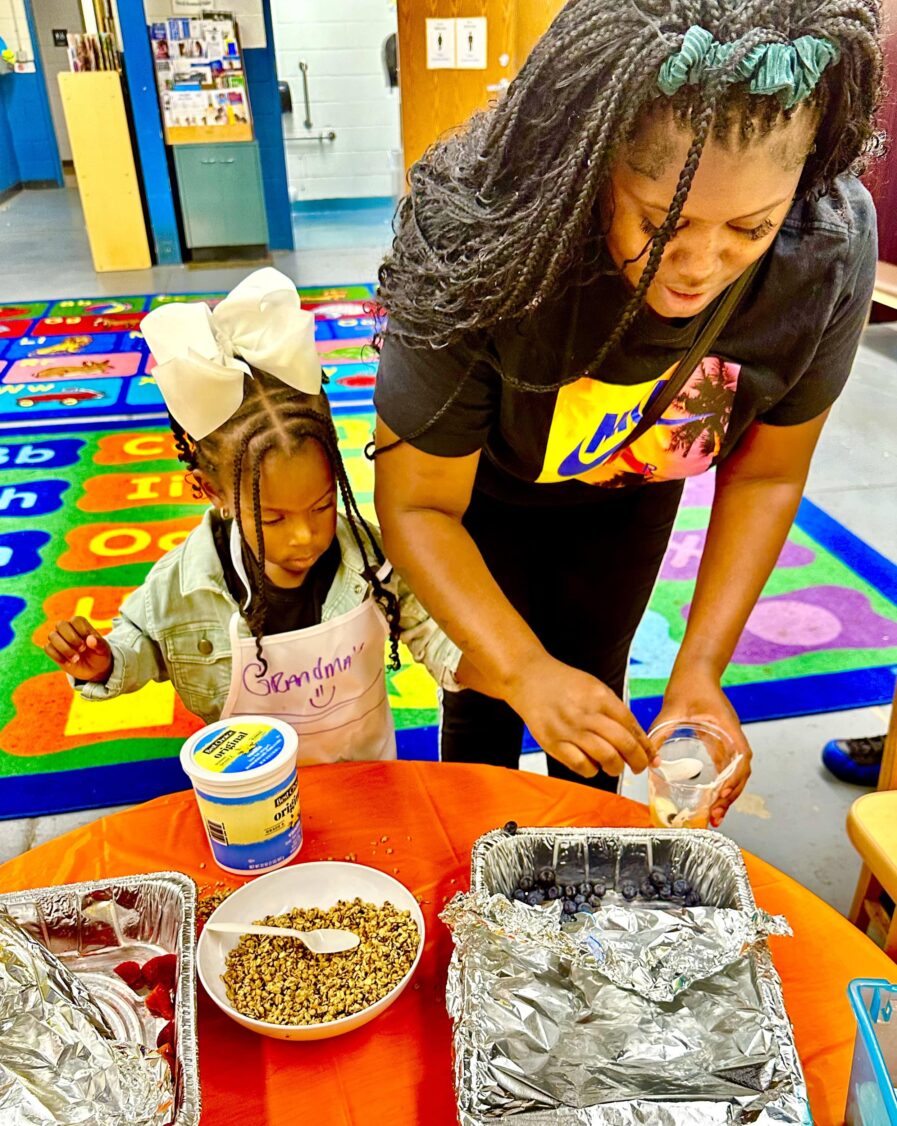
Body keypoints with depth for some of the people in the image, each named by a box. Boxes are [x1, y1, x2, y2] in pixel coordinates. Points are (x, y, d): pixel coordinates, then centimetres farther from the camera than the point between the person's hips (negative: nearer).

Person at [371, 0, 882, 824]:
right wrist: (524, 671, -41)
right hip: (485, 486, -2)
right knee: (485, 698, 8)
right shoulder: (482, 247, -39)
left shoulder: (835, 247, -29)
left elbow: (766, 474, -15)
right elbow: (418, 505, -30)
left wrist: (702, 668, -21)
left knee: (594, 678, 18)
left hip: (632, 491, 3)